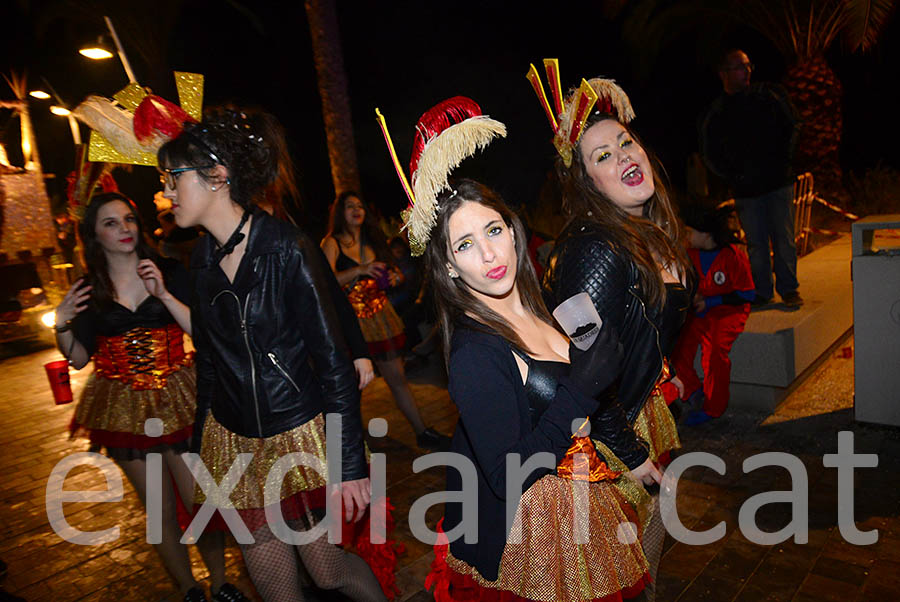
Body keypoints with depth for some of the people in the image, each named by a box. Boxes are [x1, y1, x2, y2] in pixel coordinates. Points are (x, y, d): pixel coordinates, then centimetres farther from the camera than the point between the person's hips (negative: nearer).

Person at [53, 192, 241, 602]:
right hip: (124, 410, 1)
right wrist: (62, 324, -9)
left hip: (177, 401, -1)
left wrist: (164, 294, -19)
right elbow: (79, 358, 8)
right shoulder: (88, 290, 3)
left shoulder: (169, 272, -1)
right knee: (161, 511, 11)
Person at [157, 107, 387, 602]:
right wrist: (201, 452, 15)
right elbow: (209, 364, 11)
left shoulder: (287, 250, -16)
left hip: (300, 435, -5)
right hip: (234, 442, 6)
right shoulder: (202, 260, 3)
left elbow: (334, 361, -16)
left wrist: (351, 463, -17)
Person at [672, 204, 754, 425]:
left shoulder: (733, 256, -11)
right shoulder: (691, 254, 5)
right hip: (698, 311, 5)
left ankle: (713, 407, -11)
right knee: (677, 344, -18)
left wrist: (710, 301, -13)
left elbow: (747, 295, -8)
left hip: (727, 311, -5)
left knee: (714, 349, -29)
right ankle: (693, 390, 7)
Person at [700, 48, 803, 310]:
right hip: (745, 189, 0)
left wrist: (784, 159, 0)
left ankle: (788, 288, 15)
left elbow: (792, 126, 10)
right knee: (755, 243, 4)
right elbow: (709, 154, 7)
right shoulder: (715, 113, 3)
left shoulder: (770, 95, 6)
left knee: (784, 237, 2)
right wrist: (733, 176, -2)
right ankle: (762, 291, 16)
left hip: (779, 181, 0)